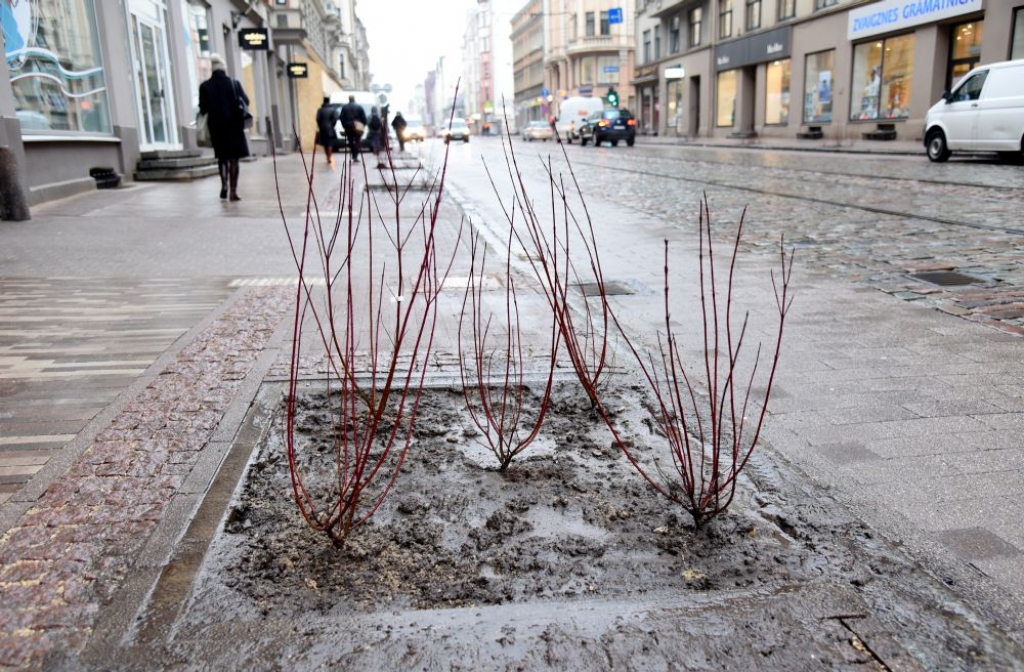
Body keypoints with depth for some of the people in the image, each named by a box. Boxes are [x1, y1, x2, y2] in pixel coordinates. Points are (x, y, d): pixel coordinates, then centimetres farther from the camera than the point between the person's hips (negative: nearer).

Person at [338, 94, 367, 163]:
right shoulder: (359, 107, -2)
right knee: (357, 142, 2)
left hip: (348, 127, 2)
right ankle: (355, 156, -8)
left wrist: (344, 126, 9)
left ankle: (353, 156, 13)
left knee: (350, 142, 13)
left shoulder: (344, 107, 3)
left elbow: (342, 118, 1)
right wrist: (363, 125, 7)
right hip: (357, 127, -2)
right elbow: (363, 117, -4)